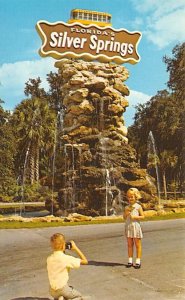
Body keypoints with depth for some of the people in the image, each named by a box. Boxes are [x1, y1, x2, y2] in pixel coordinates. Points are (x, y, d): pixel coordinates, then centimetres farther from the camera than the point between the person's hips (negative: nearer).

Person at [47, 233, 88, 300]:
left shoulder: (49, 259, -2)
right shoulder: (67, 258, -19)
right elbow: (85, 261, -13)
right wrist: (75, 248, -8)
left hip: (52, 291, 6)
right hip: (63, 289, -6)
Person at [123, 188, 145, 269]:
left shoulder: (138, 206, -3)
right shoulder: (127, 207, 8)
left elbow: (142, 216, -6)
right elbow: (124, 217, 8)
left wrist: (134, 217, -17)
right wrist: (126, 212, -10)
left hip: (136, 226, -4)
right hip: (128, 227, 4)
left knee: (137, 244, 2)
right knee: (129, 244, 8)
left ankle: (138, 261, 7)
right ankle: (130, 260, 14)